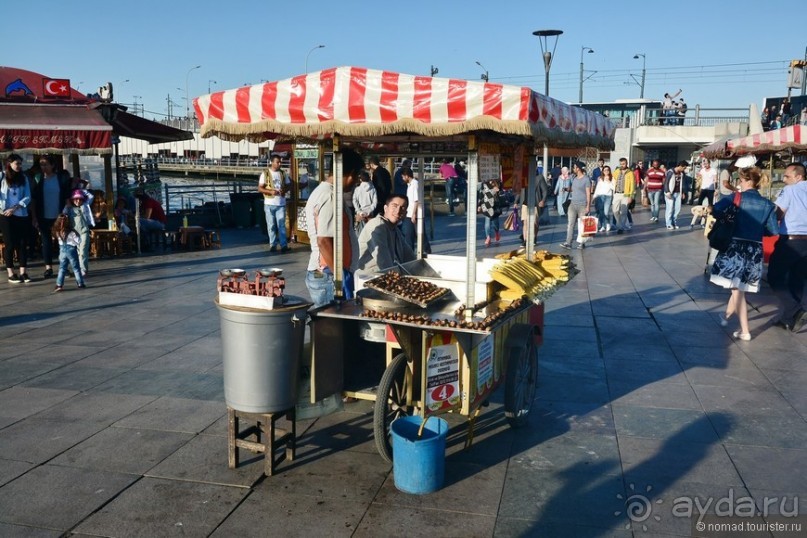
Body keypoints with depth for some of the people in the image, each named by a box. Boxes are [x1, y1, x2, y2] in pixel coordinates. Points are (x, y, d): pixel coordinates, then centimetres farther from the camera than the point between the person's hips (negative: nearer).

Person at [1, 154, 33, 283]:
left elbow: (28, 197, 3)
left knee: (23, 244, 2)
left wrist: (15, 208, -9)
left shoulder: (23, 178, 11)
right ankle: (11, 273, 4)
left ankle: (23, 272, 7)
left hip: (22, 215, 3)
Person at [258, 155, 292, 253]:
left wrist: (284, 190, -9)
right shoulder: (265, 174, 0)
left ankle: (284, 245, -1)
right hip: (269, 204, -1)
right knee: (271, 226, 4)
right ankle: (273, 245, 12)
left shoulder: (283, 174, 8)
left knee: (282, 225, -1)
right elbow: (260, 188, -2)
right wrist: (270, 191, -18)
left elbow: (288, 185, 14)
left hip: (281, 204, 1)